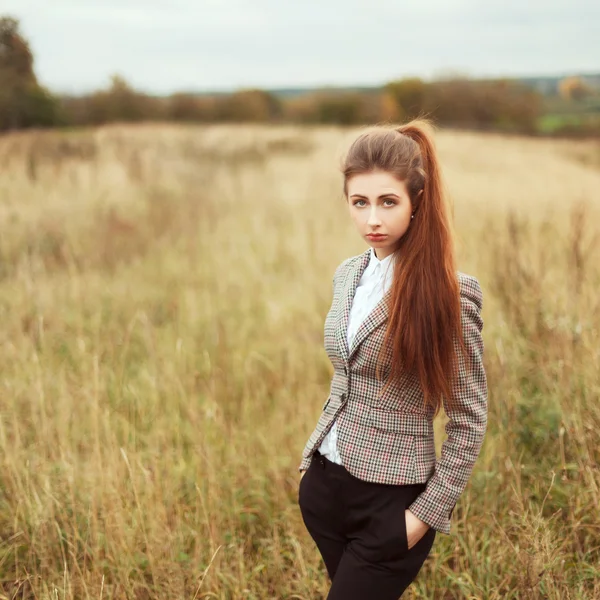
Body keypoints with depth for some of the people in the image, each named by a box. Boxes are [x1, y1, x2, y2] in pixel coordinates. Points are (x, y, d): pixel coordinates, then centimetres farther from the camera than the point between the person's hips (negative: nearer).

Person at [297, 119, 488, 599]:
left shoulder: (450, 292, -16)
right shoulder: (348, 275, 3)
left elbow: (470, 420, -12)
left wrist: (427, 513, -13)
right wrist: (312, 457, 13)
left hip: (390, 500, -6)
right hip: (323, 485, 6)